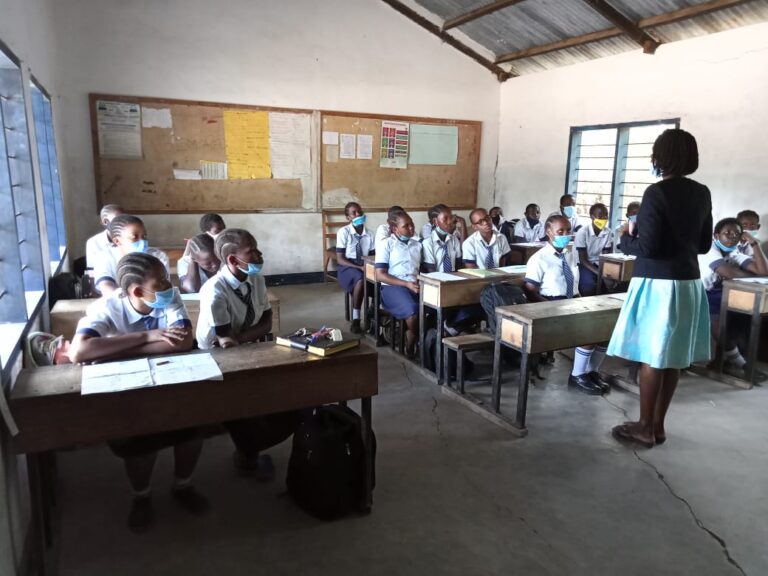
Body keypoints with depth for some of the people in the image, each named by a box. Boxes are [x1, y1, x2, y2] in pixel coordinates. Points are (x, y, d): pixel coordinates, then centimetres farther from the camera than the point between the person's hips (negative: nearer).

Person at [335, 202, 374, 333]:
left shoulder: (369, 233, 3)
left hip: (365, 266, 4)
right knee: (360, 278, -37)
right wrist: (360, 268, -23)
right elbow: (340, 259, -11)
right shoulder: (343, 232, -8)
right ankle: (356, 319, -27)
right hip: (347, 267, -4)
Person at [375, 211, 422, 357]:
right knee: (413, 312, -34)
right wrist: (406, 284, -14)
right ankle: (410, 349, -10)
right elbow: (380, 275, -5)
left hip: (416, 285, 5)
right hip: (393, 287, -5)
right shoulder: (386, 244, 2)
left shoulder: (417, 245, 20)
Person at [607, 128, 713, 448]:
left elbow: (648, 247, -18)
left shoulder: (657, 193, -15)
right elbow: (704, 244, 14)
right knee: (673, 357, 11)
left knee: (652, 356, 1)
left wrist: (626, 238, 0)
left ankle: (645, 428, 11)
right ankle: (658, 425, 22)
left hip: (658, 283, -7)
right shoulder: (703, 194, 7)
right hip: (689, 282, 7)